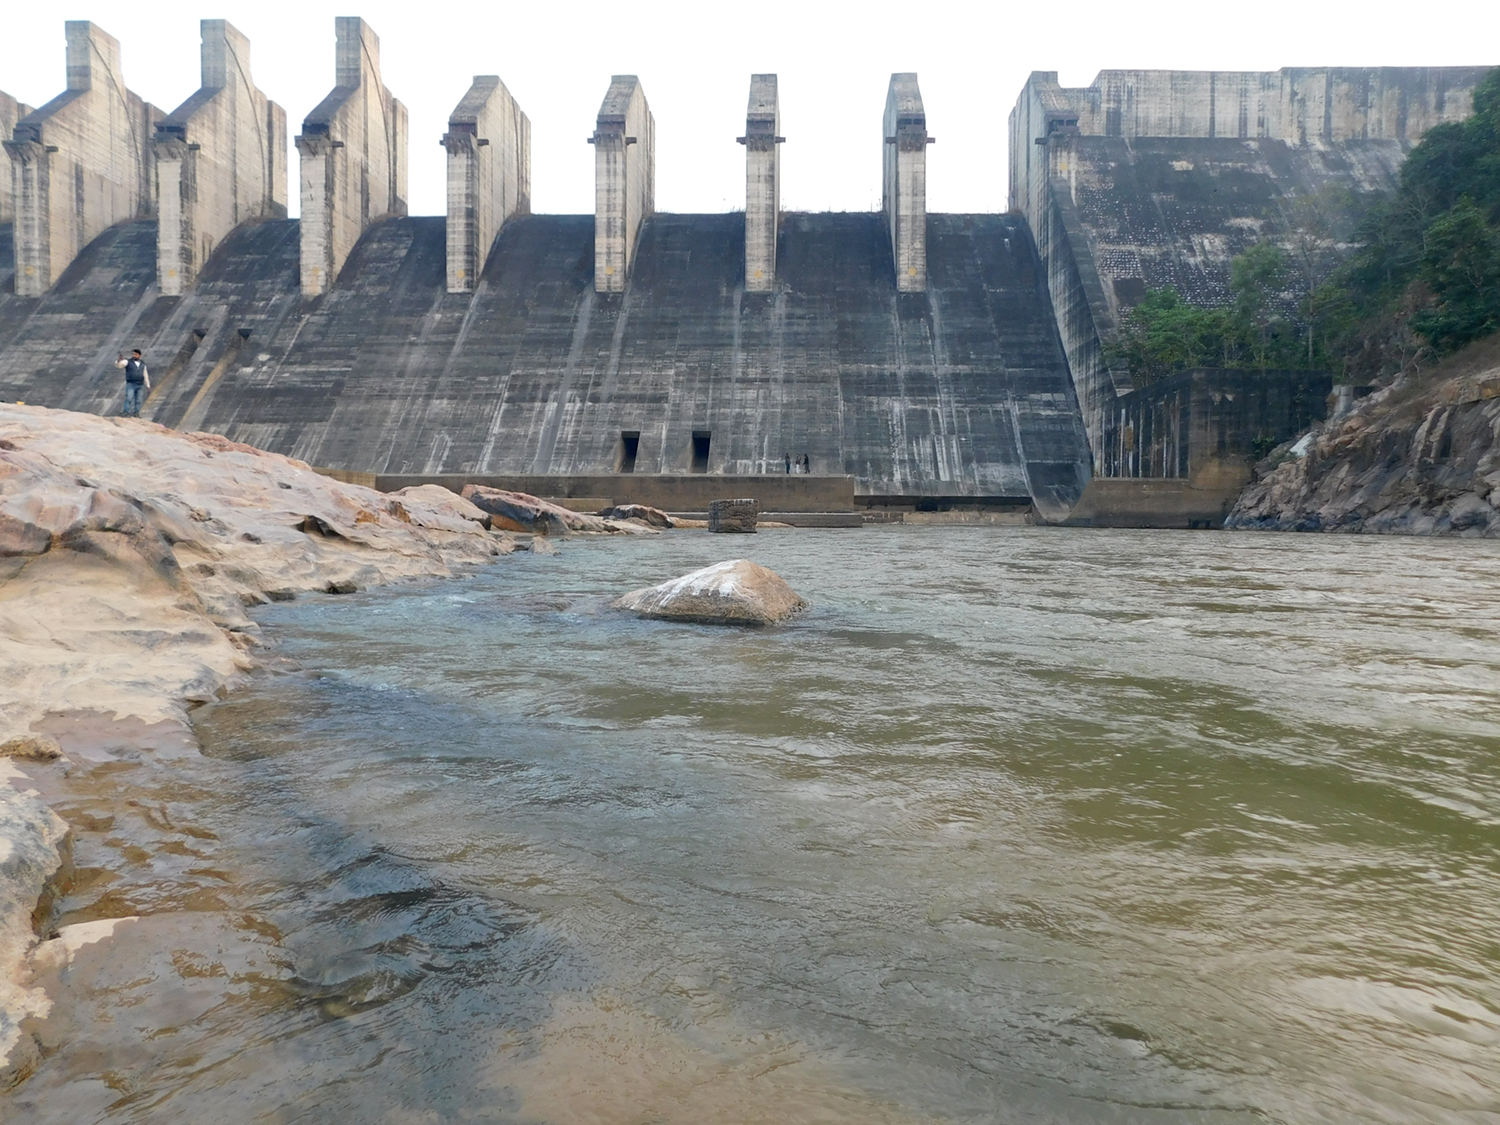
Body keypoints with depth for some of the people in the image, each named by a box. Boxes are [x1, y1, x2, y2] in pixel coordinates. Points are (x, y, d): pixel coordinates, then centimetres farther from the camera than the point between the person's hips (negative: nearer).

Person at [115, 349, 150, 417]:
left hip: (140, 385, 3)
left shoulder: (142, 364, 14)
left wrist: (148, 385, 17)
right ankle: (126, 413, -19)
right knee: (129, 399, -15)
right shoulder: (128, 362, 3)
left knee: (138, 401, 2)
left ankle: (136, 414, 7)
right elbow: (118, 364, -14)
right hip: (130, 385, -3)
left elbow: (145, 375, 18)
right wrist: (119, 360, -37)